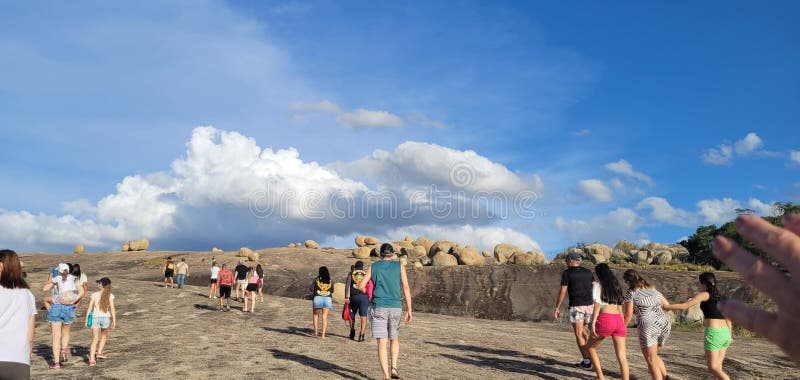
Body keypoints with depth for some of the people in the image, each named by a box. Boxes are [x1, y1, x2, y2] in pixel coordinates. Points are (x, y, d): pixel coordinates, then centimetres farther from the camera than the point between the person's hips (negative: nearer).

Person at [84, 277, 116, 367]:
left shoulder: (94, 295, -1)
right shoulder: (110, 295, -3)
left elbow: (90, 308, 0)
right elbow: (112, 308, -6)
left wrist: (86, 319, 9)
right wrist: (114, 321, -2)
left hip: (95, 318, 0)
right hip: (106, 318, 0)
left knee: (95, 339, 6)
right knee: (104, 336, 28)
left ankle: (92, 360, -2)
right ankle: (99, 352, 25)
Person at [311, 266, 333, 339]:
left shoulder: (317, 279, 1)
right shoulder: (331, 281, 7)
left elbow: (311, 289, 4)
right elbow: (332, 292, 16)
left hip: (318, 298, -1)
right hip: (328, 299, 1)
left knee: (316, 315, 20)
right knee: (325, 317, 5)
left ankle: (316, 331, 17)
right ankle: (323, 334, -1)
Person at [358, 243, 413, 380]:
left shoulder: (373, 267, 7)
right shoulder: (400, 266, 6)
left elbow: (361, 286, 2)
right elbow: (406, 287, -2)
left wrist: (369, 294, 22)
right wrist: (409, 310, -1)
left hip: (379, 308, -1)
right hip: (395, 307, 1)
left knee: (382, 343, -2)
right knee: (395, 339, 21)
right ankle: (393, 367, 5)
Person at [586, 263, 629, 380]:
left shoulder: (598, 285, 6)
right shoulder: (616, 285, 23)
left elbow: (597, 305, -7)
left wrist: (593, 323, -11)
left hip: (605, 319, -5)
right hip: (619, 320, 5)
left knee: (590, 347, 16)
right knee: (622, 357, 1)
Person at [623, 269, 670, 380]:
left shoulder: (631, 292, 1)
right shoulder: (653, 289, 20)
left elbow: (629, 314, 0)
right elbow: (667, 305, 27)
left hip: (649, 326, -7)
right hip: (665, 324, 7)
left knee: (651, 360, -2)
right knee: (655, 356, 24)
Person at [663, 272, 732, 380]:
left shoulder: (705, 294, -1)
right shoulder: (721, 298, 18)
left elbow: (684, 306, -5)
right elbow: (728, 320, 19)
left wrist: (664, 307, 3)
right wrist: (729, 338, 26)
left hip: (713, 333, -7)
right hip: (724, 334, 7)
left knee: (713, 368, -3)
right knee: (717, 367, 13)